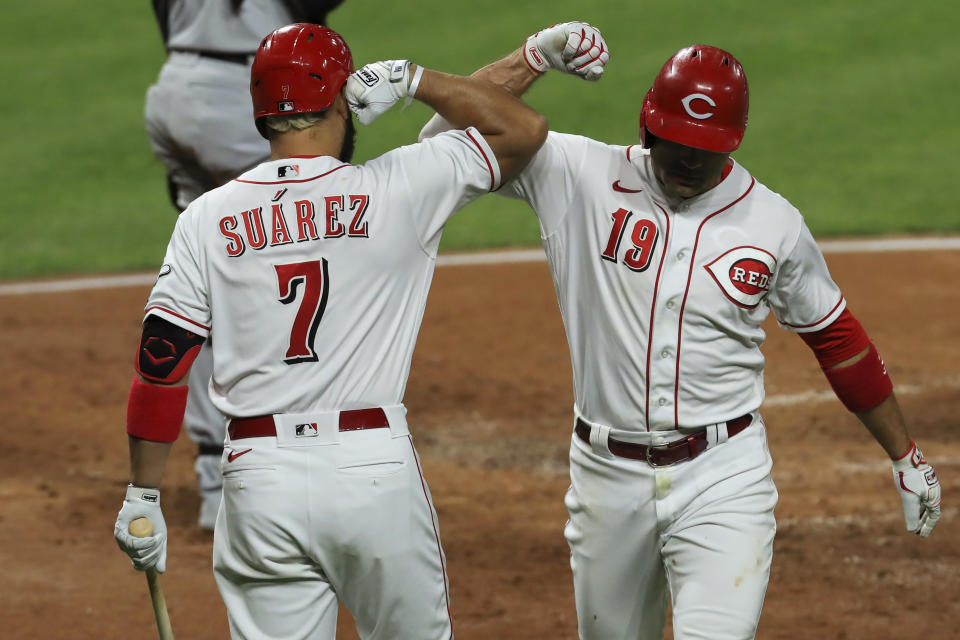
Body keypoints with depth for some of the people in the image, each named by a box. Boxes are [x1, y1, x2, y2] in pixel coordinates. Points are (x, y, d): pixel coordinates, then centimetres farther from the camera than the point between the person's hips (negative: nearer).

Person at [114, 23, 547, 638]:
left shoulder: (206, 219, 1)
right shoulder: (395, 190, -3)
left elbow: (161, 365, -1)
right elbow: (524, 129, 6)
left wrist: (143, 496, 6)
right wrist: (411, 79, 7)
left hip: (260, 479, 1)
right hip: (377, 468, -1)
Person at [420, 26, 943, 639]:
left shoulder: (774, 224, -1)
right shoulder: (582, 178, -4)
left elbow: (837, 337, 12)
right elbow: (449, 136, -9)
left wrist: (905, 455, 16)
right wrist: (538, 55, -18)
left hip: (722, 477, -2)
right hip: (608, 474, 2)